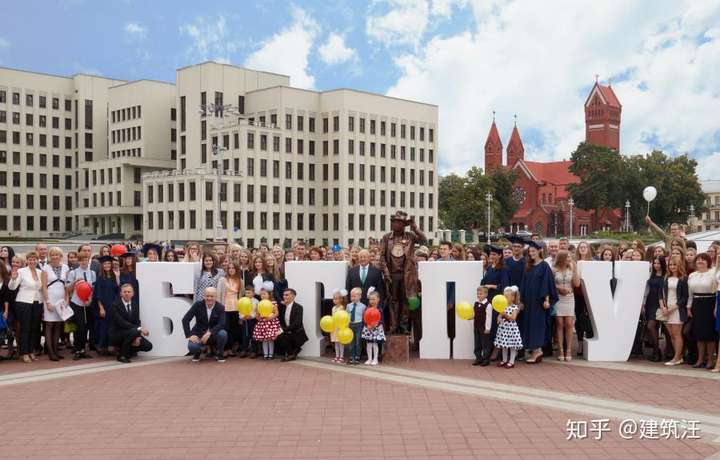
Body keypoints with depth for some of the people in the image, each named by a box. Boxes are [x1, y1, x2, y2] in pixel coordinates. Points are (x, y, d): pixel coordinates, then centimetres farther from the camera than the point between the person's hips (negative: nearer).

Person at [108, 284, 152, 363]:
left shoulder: (135, 306, 7)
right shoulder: (115, 305, -14)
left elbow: (137, 323, 3)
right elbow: (121, 322, -25)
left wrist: (137, 337, -16)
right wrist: (139, 329, -33)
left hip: (130, 333, 7)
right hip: (115, 334, -7)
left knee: (148, 346, -11)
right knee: (134, 331, -35)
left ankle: (123, 348, 12)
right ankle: (122, 355, -14)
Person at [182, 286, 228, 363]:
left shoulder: (220, 307, -7)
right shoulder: (198, 305, -8)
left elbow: (221, 324, -19)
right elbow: (185, 319, -10)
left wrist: (209, 333, -34)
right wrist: (190, 335, -20)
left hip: (213, 334, 1)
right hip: (199, 334, -1)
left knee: (223, 334, -31)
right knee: (192, 347, -30)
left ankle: (219, 354, 0)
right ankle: (197, 353, 11)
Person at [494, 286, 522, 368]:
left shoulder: (514, 307, -9)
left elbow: (513, 317, -17)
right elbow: (499, 316, 7)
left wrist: (505, 314, -24)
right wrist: (499, 318, -14)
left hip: (511, 327, -6)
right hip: (503, 327, 6)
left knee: (512, 345, 0)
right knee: (504, 345, 12)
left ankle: (511, 361, 8)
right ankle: (504, 360, 23)